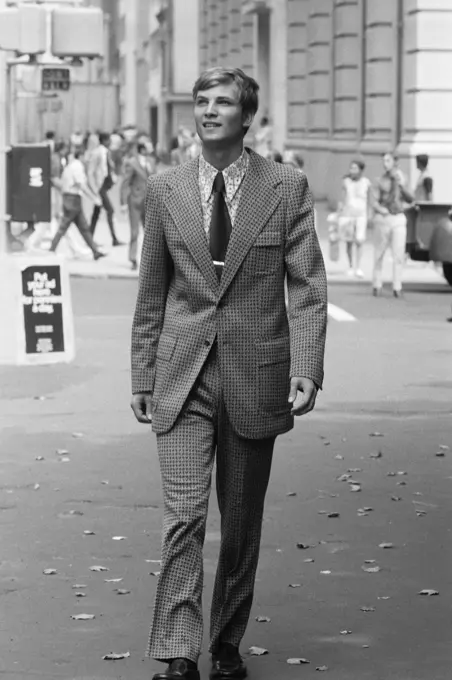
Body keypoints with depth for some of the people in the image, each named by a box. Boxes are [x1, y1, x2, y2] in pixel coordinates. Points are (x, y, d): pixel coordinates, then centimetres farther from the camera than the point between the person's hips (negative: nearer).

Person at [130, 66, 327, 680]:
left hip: (255, 377, 0)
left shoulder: (287, 187, -1)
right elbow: (151, 294, 11)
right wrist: (141, 375, 9)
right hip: (182, 378, 0)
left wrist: (307, 369, -14)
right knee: (184, 515, -10)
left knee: (242, 521, 9)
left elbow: (307, 287, -3)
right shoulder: (165, 190, 5)